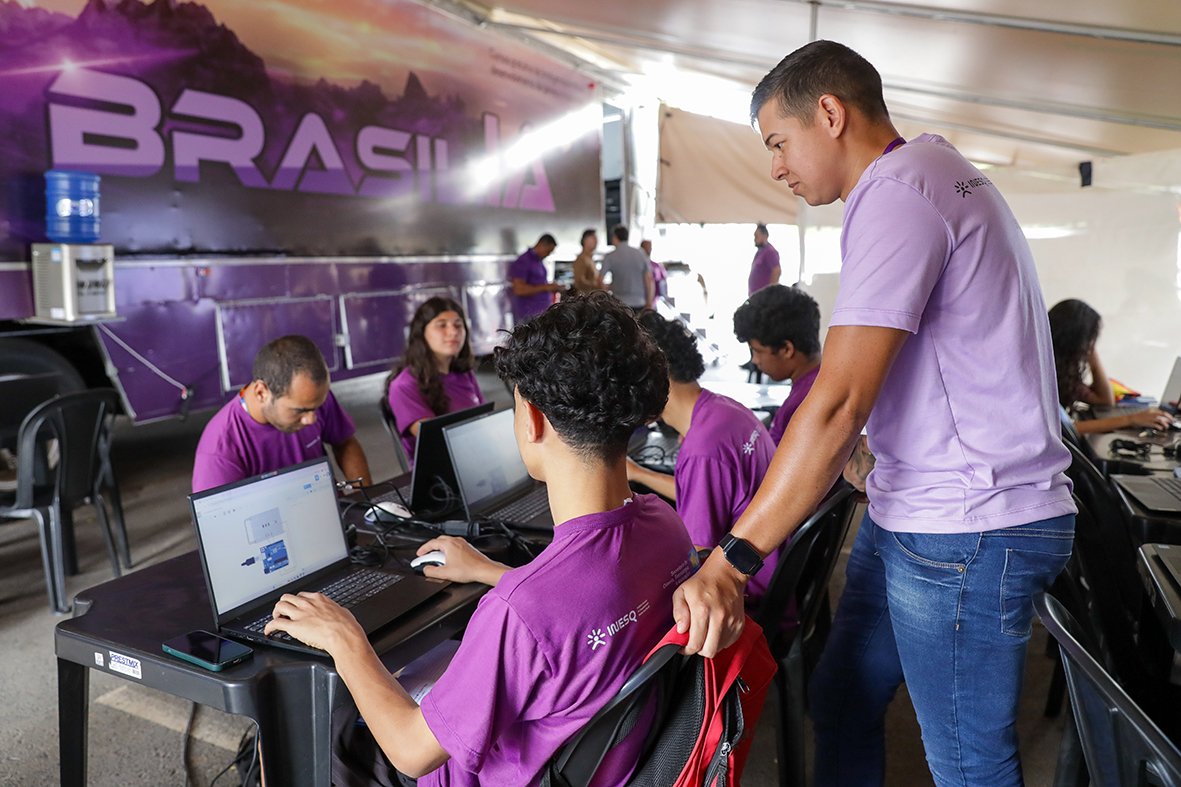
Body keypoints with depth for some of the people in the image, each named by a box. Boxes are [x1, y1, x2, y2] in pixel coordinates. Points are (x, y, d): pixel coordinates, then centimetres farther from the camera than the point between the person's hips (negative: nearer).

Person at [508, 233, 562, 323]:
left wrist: (552, 288, 8)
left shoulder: (539, 261, 15)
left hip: (543, 311, 8)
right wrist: (545, 287, -19)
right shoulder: (523, 262, -10)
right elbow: (519, 290, -20)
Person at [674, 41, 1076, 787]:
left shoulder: (897, 194, -18)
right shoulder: (937, 170, 14)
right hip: (913, 513, 10)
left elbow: (839, 402, -26)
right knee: (840, 703, 18)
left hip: (965, 532, -10)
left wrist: (732, 563, -26)